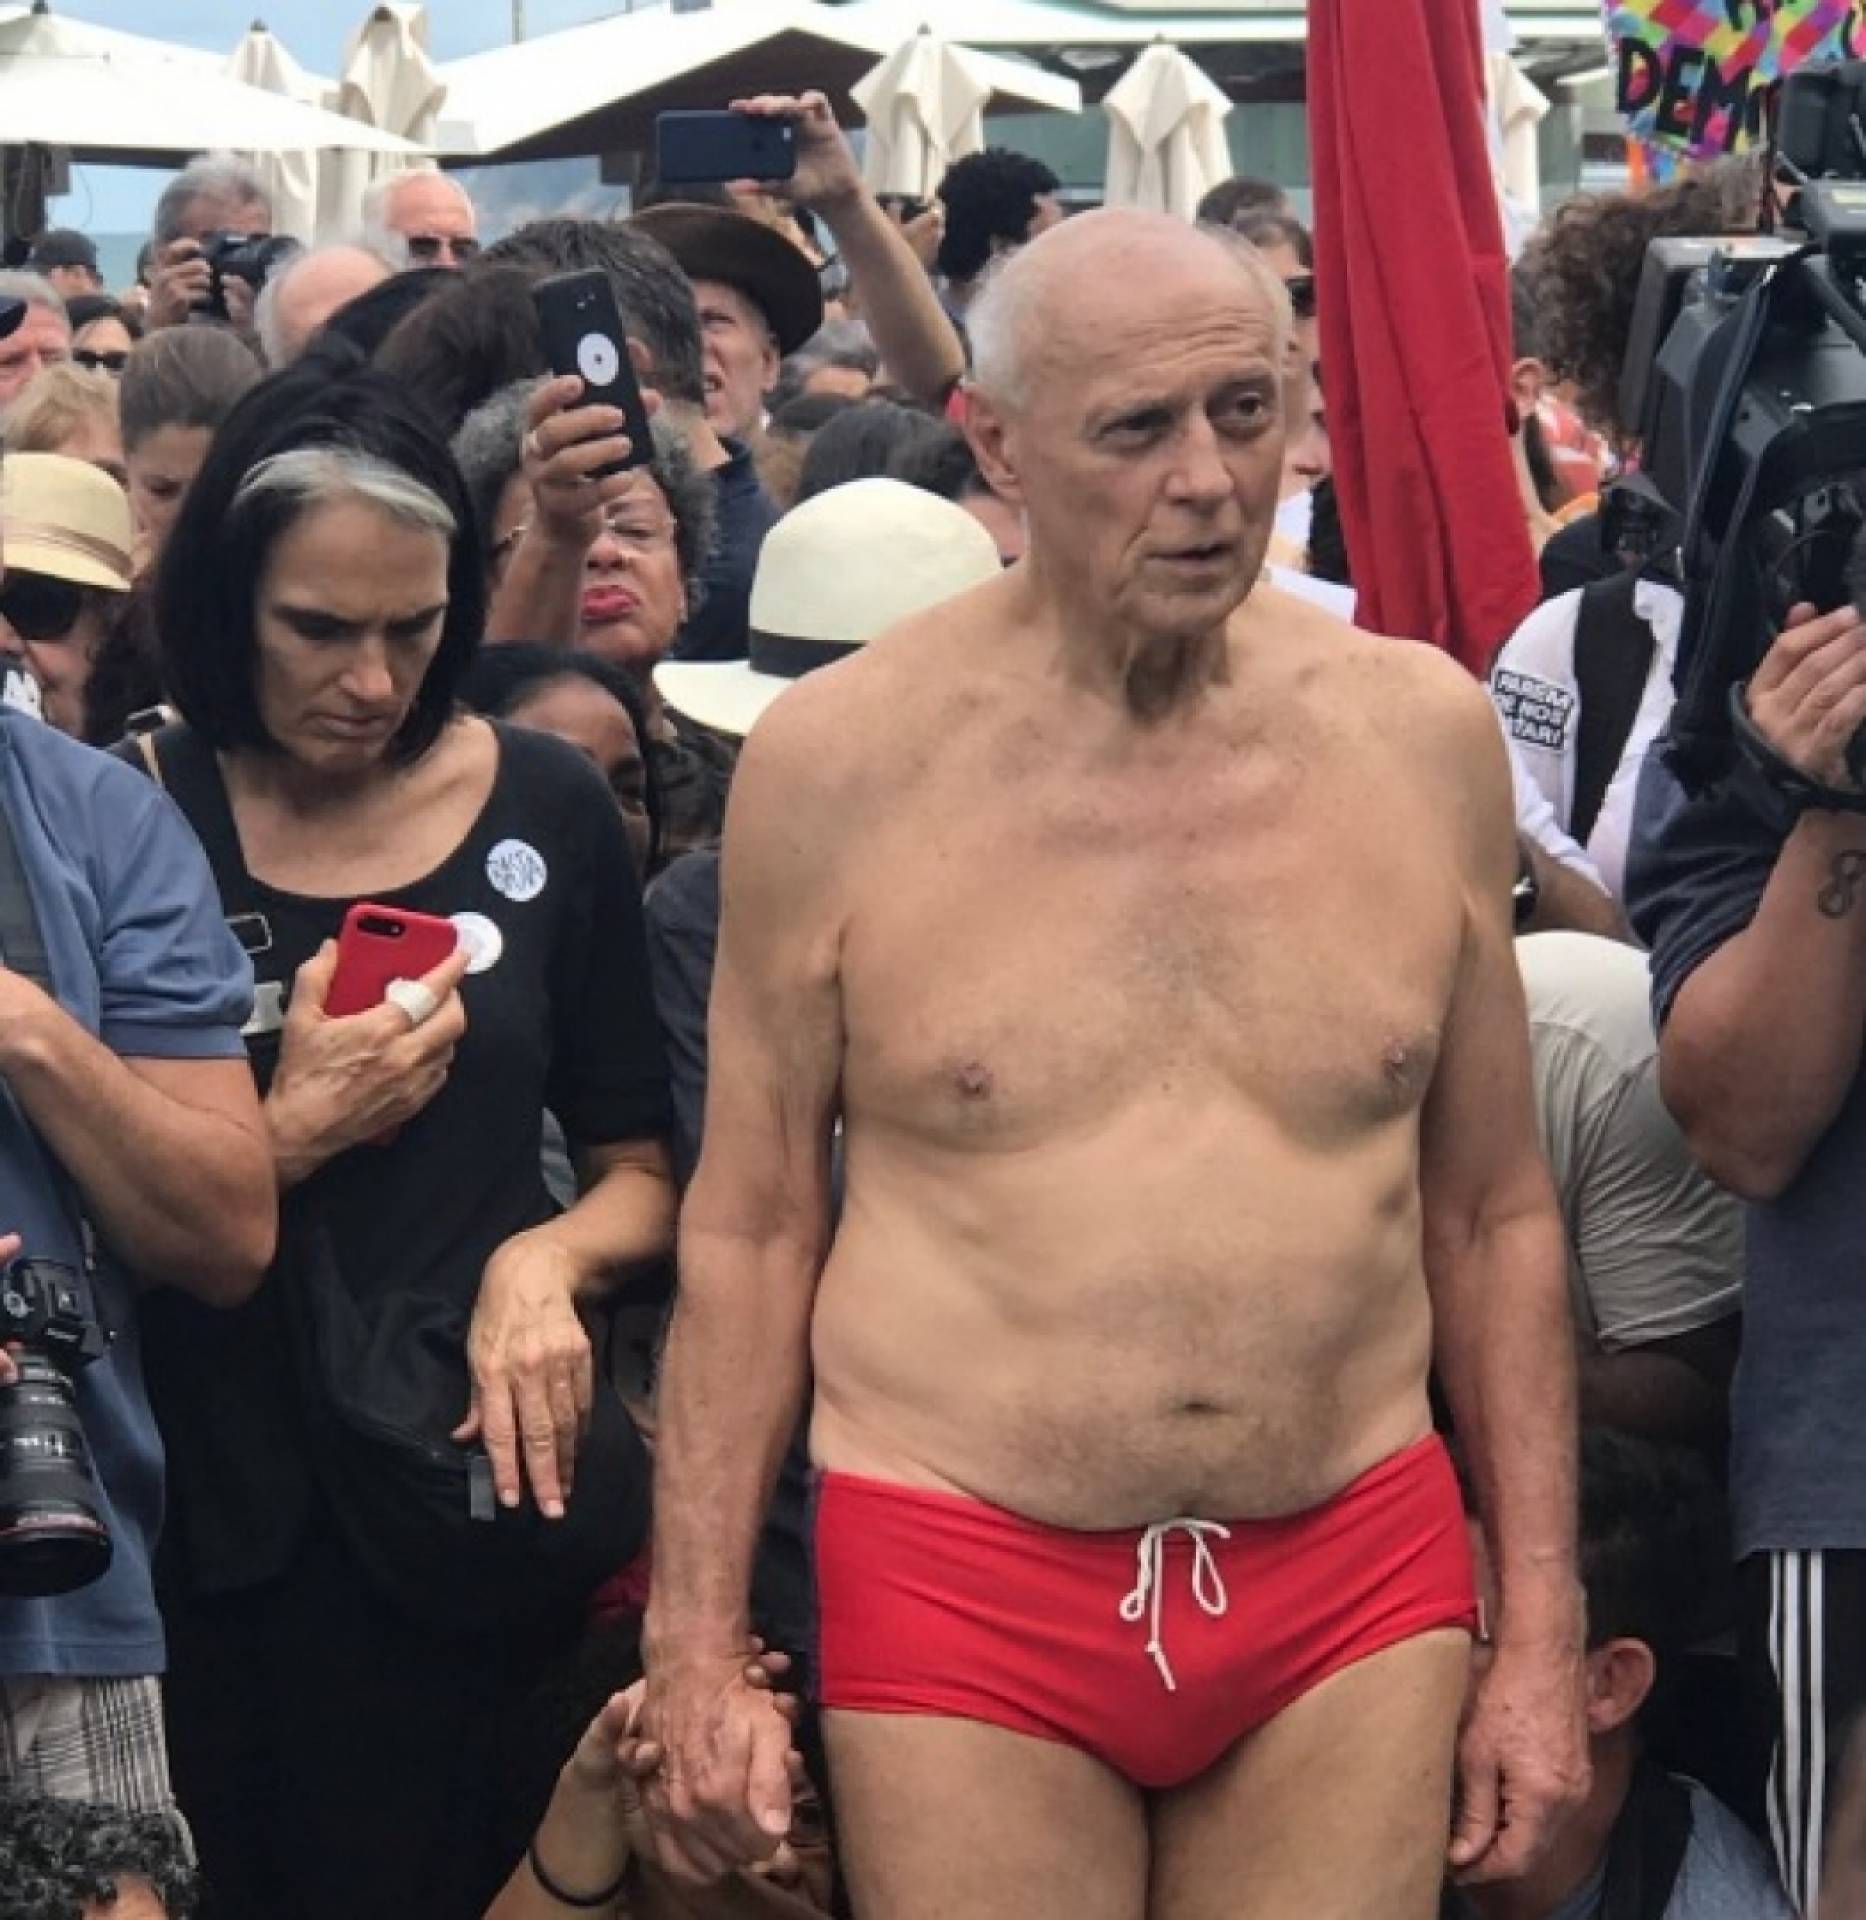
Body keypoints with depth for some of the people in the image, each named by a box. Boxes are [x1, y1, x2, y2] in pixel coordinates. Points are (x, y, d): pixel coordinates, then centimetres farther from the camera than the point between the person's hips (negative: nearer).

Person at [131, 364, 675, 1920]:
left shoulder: (544, 810, 3)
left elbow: (646, 1167, 9)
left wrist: (549, 1260, -10)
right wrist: (299, 1129, -12)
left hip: (485, 1482, 1)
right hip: (219, 1508, -1)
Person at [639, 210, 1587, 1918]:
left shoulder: (1423, 733, 1)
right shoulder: (843, 761, -4)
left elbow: (1494, 1213, 8)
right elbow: (750, 1227, 2)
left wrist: (1544, 1634, 6)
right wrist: (696, 1653, -2)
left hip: (1358, 1591, 2)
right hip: (968, 1582, -2)